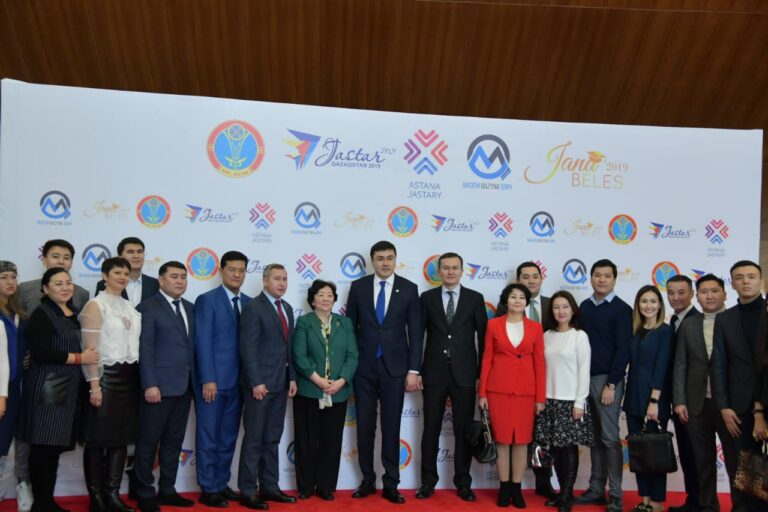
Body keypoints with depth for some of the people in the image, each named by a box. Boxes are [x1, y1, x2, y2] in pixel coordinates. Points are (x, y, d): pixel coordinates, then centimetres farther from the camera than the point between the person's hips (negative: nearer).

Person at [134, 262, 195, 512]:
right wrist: (150, 384, -17)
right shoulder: (148, 307, -6)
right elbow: (145, 349, -11)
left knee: (173, 441, 12)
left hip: (184, 386, 6)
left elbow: (192, 345, 13)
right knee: (148, 442, 3)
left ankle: (167, 490, 22)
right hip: (159, 385, -6)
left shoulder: (190, 308, 13)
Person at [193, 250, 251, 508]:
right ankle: (208, 489, 12)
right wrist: (208, 379, -17)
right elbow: (203, 342, -11)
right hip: (213, 379, -5)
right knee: (208, 436, 3)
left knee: (228, 436, 12)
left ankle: (222, 484, 23)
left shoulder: (249, 303, 10)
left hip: (237, 380, 5)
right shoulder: (207, 300, -5)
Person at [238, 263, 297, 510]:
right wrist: (256, 382, -19)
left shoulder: (287, 308, 14)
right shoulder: (253, 308, -10)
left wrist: (292, 377, 9)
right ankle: (247, 492, 8)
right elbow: (248, 348, -15)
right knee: (254, 439, 0)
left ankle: (269, 487, 21)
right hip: (260, 383, -7)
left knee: (272, 439, 13)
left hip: (280, 383, 7)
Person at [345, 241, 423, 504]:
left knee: (392, 426, 4)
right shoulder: (358, 286, 3)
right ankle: (367, 480, 21)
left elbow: (415, 331, 0)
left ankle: (391, 484, 14)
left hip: (395, 367, -1)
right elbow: (350, 326, 6)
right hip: (364, 367, 1)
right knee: (364, 426, 7)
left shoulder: (409, 288, 0)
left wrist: (413, 370, -5)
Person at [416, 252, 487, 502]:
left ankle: (463, 483, 18)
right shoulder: (427, 297, 4)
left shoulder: (475, 298, 2)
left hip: (464, 373, 0)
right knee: (431, 428, 7)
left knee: (464, 430, 7)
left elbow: (483, 337, 2)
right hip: (434, 372, 1)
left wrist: (482, 373, -1)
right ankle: (428, 481, 18)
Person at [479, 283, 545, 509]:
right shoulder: (493, 324, 1)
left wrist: (541, 397, 0)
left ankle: (517, 489, 18)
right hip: (499, 388, -1)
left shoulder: (535, 327, 3)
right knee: (501, 439, 5)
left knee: (522, 439, 6)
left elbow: (540, 363, 3)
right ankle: (504, 488, 17)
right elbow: (486, 359, 2)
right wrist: (482, 392, -1)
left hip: (525, 390, 1)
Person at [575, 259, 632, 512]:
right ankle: (596, 489, 18)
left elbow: (623, 350, -10)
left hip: (607, 379, -5)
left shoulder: (622, 309, -5)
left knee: (610, 438, -2)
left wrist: (611, 384, -14)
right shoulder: (584, 307, 10)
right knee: (594, 437, 10)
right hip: (584, 378, 5)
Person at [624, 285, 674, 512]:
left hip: (654, 398, -6)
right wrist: (629, 395, 6)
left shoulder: (665, 331, -6)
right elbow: (633, 365, 10)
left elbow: (661, 368, -12)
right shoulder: (635, 331, 10)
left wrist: (654, 401, -16)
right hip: (634, 396, 6)